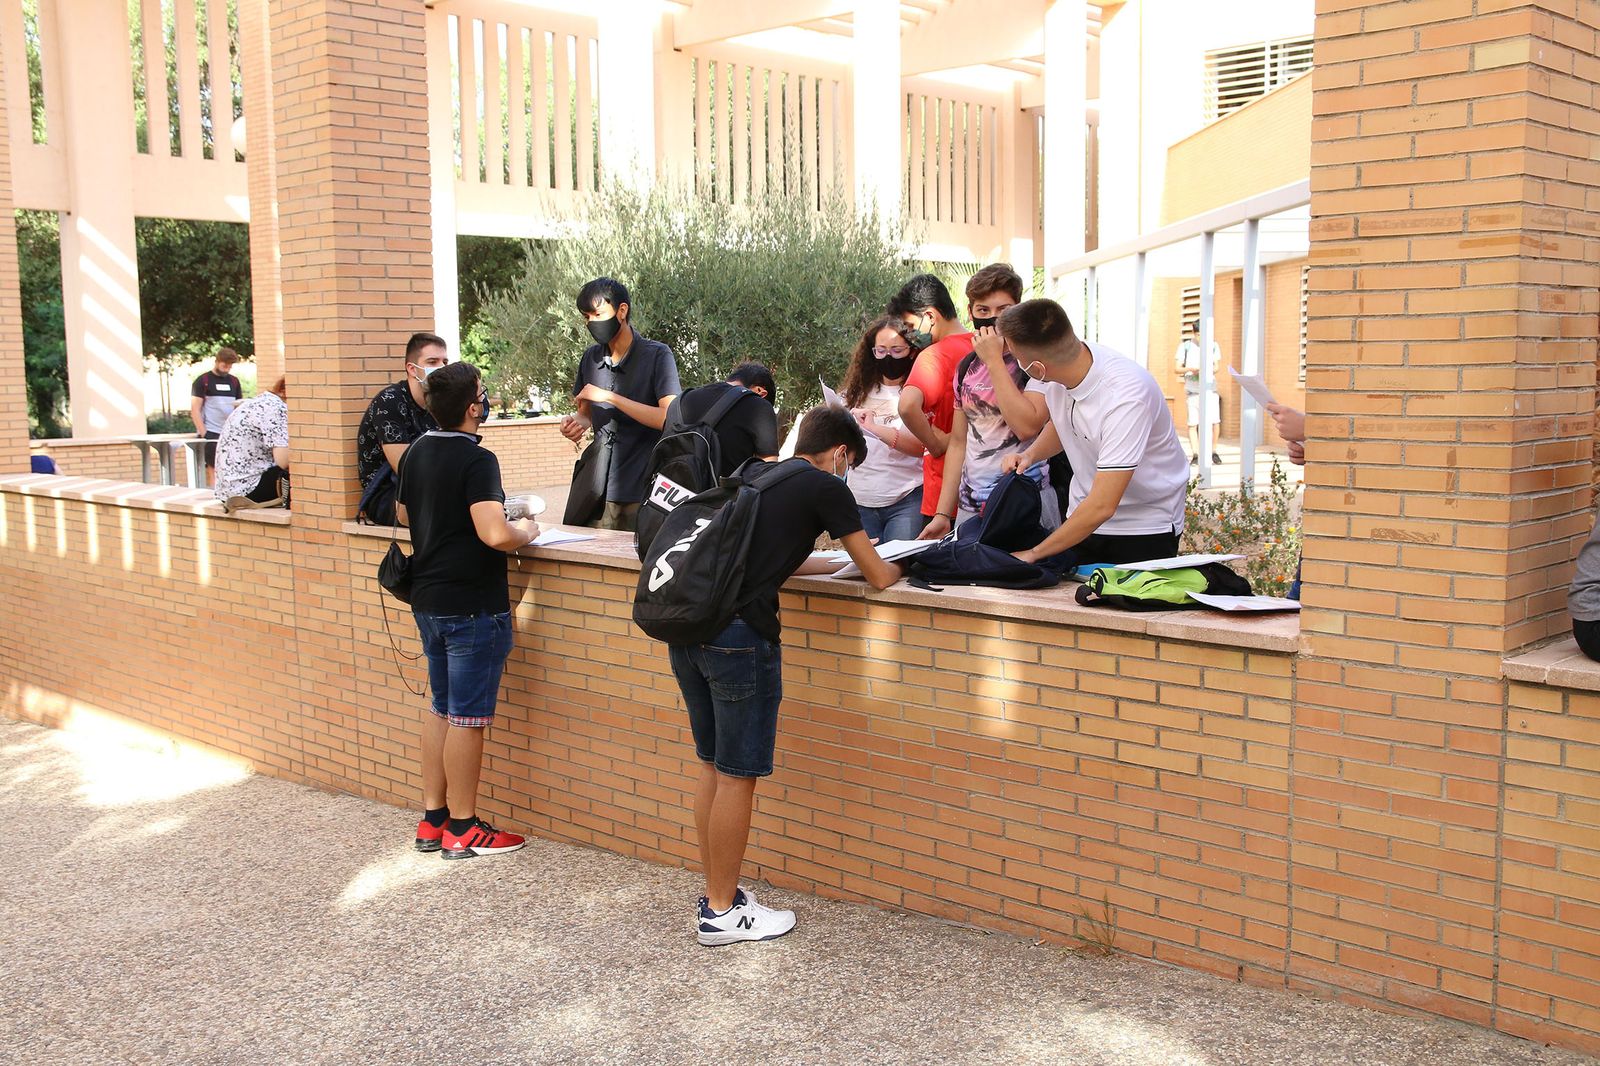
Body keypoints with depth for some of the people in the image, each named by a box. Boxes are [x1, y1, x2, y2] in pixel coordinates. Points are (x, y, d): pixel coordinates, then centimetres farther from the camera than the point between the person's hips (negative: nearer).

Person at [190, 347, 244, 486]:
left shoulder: (234, 381, 15)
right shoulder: (203, 381, 1)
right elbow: (195, 410, -3)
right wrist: (203, 433, -11)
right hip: (211, 434, -4)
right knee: (213, 470, -8)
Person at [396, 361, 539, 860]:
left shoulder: (415, 453, 7)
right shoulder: (476, 460, -19)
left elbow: (404, 513, 23)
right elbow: (494, 535, -29)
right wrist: (527, 531, -10)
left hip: (428, 598, 8)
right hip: (472, 605, -8)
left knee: (441, 708, 17)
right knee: (467, 716, 1)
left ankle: (432, 819, 24)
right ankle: (462, 829, 10)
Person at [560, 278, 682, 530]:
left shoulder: (657, 355, -6)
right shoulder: (591, 357, 11)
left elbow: (669, 418, -16)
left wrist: (609, 397, -17)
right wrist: (574, 424, -2)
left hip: (644, 488, -5)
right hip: (602, 487, 5)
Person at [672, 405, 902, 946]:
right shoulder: (826, 488, 1)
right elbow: (878, 577, 5)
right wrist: (897, 565, 27)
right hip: (740, 635, -8)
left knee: (713, 767, 18)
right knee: (737, 776, 4)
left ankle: (717, 892, 28)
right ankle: (723, 914, 13)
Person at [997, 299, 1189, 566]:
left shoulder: (1126, 396, -32)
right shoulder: (1057, 377, -10)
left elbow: (1102, 506, -32)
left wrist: (1033, 554, -25)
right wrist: (1030, 454, -6)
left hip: (1146, 527, -6)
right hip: (1083, 516, 6)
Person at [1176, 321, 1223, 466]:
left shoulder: (1213, 345, 9)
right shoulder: (1185, 347, 4)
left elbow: (1217, 366, 9)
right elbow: (1178, 368, 1)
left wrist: (1211, 371, -14)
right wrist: (1190, 369, -19)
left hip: (1210, 388, 1)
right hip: (1192, 390, -1)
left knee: (1215, 421, -7)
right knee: (1193, 423, -1)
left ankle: (1213, 451, 9)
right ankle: (1195, 454, 5)